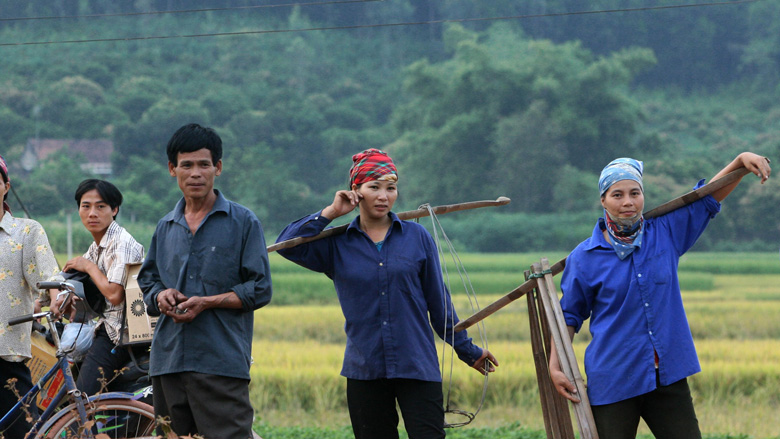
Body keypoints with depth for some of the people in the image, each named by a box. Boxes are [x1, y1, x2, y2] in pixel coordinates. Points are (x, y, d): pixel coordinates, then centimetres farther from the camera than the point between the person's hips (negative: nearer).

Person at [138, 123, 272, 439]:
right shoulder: (165, 228, 18)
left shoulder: (243, 223, 3)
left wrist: (207, 302, -13)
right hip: (168, 362, 5)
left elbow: (260, 290, -1)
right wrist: (160, 297, 0)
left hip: (222, 362, -5)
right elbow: (147, 283, 25)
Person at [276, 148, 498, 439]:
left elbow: (438, 302, 11)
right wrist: (330, 213, -3)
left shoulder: (417, 237, 5)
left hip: (416, 368, -1)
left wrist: (467, 350, 15)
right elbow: (287, 244, -5)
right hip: (365, 372, 1)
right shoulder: (337, 244, 6)